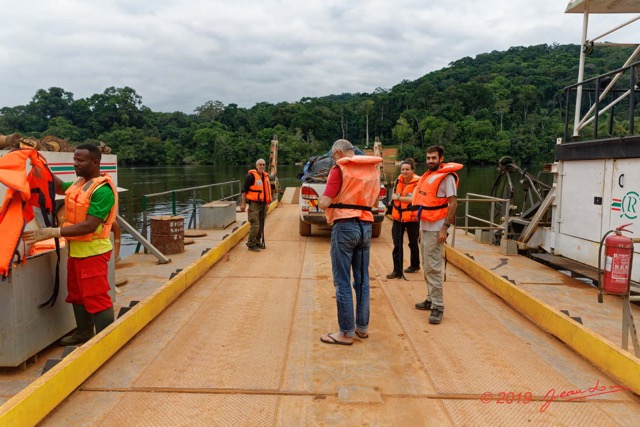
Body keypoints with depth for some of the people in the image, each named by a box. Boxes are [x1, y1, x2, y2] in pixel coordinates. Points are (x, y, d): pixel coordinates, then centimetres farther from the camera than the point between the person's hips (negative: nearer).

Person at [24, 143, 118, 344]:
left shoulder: (102, 190, -22)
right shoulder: (79, 182, 8)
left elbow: (89, 226, -27)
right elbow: (59, 187, 30)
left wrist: (51, 232, -28)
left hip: (92, 252, -10)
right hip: (76, 250, 10)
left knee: (96, 297, -4)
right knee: (78, 294, 21)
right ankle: (84, 332, 37)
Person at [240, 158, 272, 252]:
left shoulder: (265, 176, 13)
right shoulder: (251, 176, -10)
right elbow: (244, 190, -11)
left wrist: (267, 203, 23)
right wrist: (243, 203, -15)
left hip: (263, 204, 8)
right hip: (254, 204, -8)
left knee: (261, 225, 13)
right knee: (255, 225, -10)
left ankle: (258, 242, 26)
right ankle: (251, 244, 0)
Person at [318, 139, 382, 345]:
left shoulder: (340, 169, -9)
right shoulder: (373, 169, 11)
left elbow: (324, 203, -16)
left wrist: (321, 200, 5)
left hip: (345, 226, -6)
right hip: (366, 226, 7)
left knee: (343, 282, 0)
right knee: (362, 279, 14)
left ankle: (346, 332, 5)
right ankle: (362, 327, 24)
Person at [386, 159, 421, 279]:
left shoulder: (418, 182, -14)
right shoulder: (398, 180, 5)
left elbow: (414, 199, -25)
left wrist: (398, 198, -20)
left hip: (412, 218, -5)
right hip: (398, 217, 5)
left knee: (413, 243, 14)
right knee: (397, 245, -1)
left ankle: (415, 265, 35)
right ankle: (397, 271, 3)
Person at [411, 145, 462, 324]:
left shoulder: (446, 176, -11)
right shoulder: (428, 175, 14)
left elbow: (453, 203, -15)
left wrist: (445, 227, -20)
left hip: (435, 229, -9)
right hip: (425, 227, 9)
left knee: (433, 268, -9)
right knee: (427, 266, 13)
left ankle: (438, 307, -3)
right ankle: (431, 299, 24)